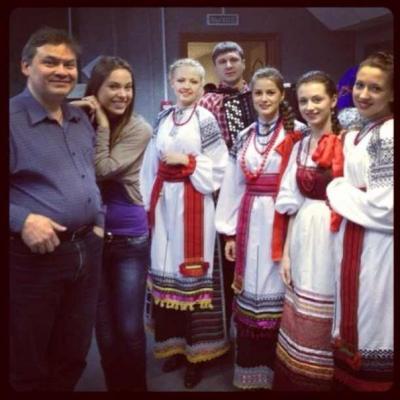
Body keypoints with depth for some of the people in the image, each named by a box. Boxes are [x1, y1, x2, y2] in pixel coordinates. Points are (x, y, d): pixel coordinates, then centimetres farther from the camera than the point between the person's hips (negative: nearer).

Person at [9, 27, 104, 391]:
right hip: (34, 255, -6)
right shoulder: (12, 119, -12)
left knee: (74, 355, 20)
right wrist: (22, 220, -26)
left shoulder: (82, 120, 11)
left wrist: (98, 221, 12)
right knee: (27, 366, 11)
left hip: (87, 250, 7)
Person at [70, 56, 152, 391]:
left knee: (129, 327, 6)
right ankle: (114, 386, 35)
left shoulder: (138, 130, -10)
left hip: (129, 239, -3)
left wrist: (102, 124, -15)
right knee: (104, 327, 14)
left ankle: (136, 387, 29)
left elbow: (103, 171, -19)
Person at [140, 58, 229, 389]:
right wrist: (150, 204, 7)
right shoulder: (163, 120, 13)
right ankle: (175, 343, 23)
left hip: (194, 203, -5)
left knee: (193, 271, -2)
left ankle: (198, 350, 11)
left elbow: (219, 168, -5)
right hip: (165, 203, 5)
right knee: (167, 271, 8)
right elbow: (151, 166, 12)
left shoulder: (206, 120, -2)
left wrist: (187, 162, -12)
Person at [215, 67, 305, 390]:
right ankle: (251, 369, 26)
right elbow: (233, 186, 11)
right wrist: (229, 232, 9)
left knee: (274, 292, 2)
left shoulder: (296, 132, -3)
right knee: (250, 292, 11)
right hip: (249, 223, 5)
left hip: (280, 221, -4)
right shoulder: (244, 137, 12)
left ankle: (276, 369, 18)